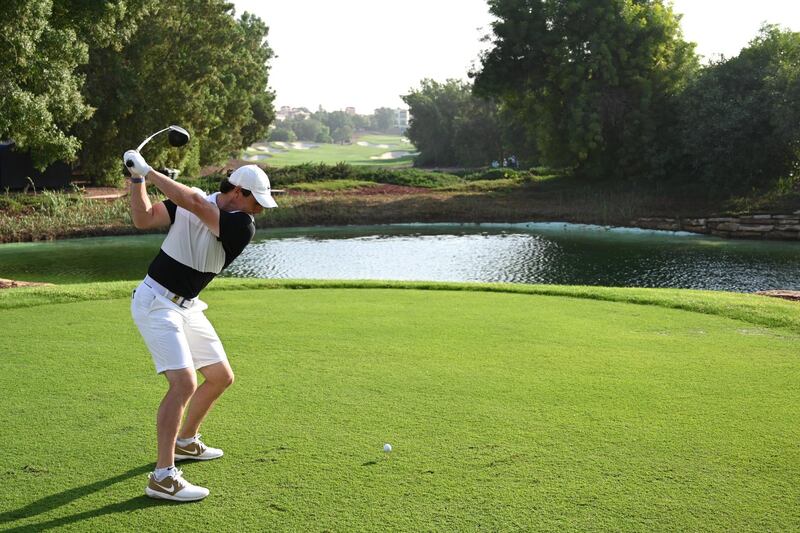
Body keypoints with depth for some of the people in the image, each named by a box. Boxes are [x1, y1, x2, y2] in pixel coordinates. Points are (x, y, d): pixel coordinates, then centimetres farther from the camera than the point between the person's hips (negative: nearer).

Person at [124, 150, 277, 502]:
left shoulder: (243, 227, -10)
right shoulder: (190, 200, -10)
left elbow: (194, 203, -25)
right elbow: (143, 219, -7)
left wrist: (147, 171, -23)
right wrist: (138, 178, -16)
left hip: (187, 307, 6)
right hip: (156, 302, -6)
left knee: (221, 377, 14)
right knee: (184, 383, -21)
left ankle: (185, 441, 38)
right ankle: (163, 477, -17)